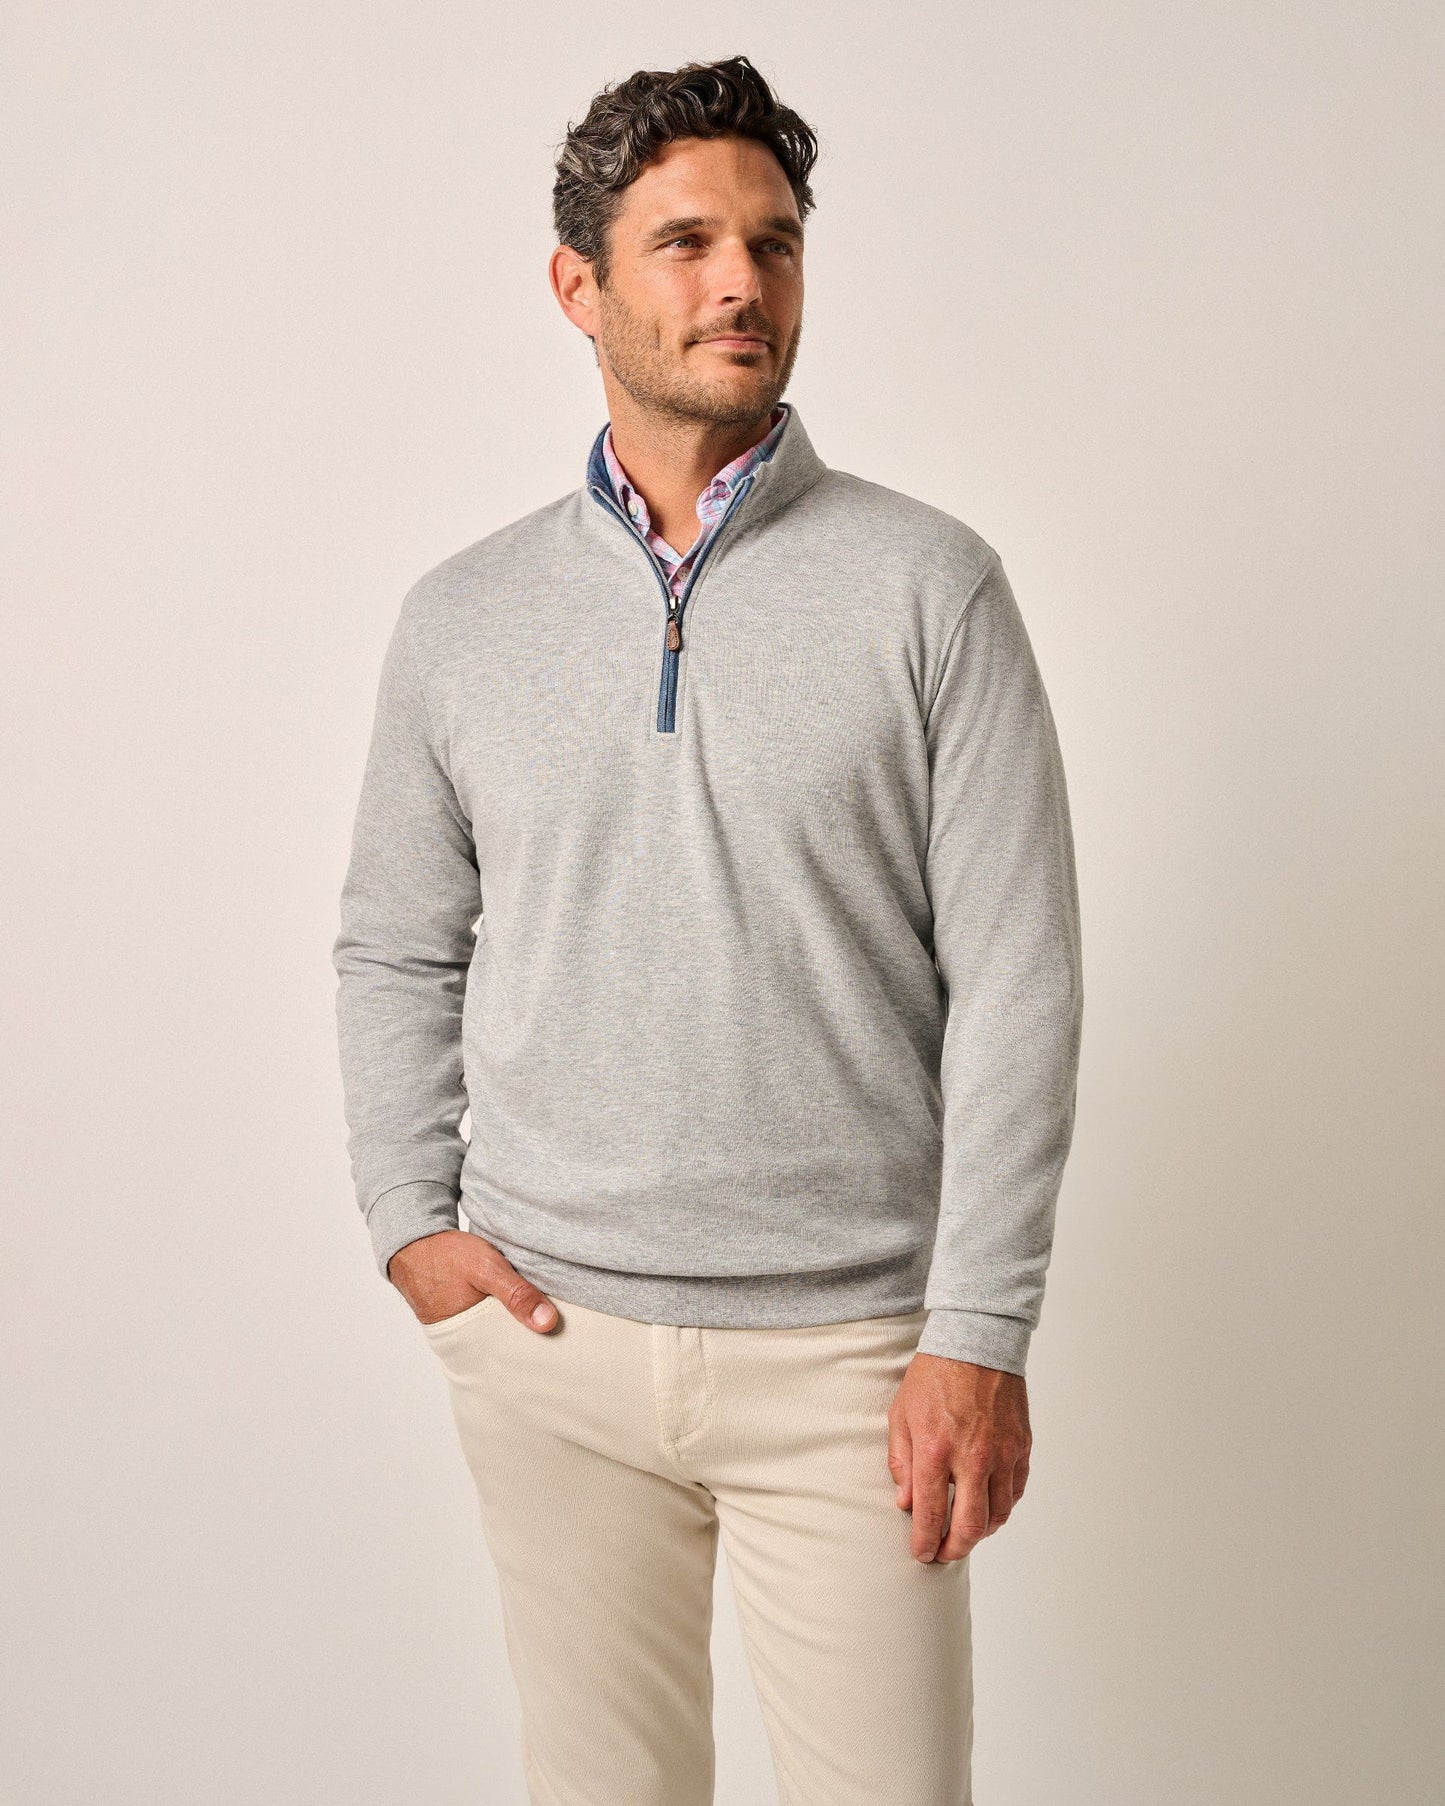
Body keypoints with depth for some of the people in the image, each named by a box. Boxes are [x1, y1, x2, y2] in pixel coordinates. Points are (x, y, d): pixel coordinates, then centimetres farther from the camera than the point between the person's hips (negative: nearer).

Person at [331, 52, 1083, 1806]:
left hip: (849, 1344, -2)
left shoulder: (928, 584, -3)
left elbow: (1015, 979, -6)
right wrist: (409, 1221, 2)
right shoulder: (461, 614, 5)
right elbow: (393, 949, 13)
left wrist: (981, 1331, -10)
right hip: (550, 1335, 2)